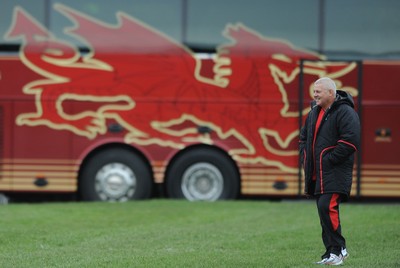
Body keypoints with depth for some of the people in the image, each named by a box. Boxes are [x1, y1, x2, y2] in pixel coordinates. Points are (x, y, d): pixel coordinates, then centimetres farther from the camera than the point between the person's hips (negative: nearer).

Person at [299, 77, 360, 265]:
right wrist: (305, 159, 14)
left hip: (335, 172, -9)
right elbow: (304, 137, 28)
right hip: (317, 174, 9)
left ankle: (337, 250, -11)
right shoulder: (314, 112, 16)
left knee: (327, 207, -19)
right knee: (324, 210, 9)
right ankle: (333, 252, 15)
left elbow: (350, 141, -21)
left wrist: (328, 161, -19)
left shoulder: (345, 112, -11)